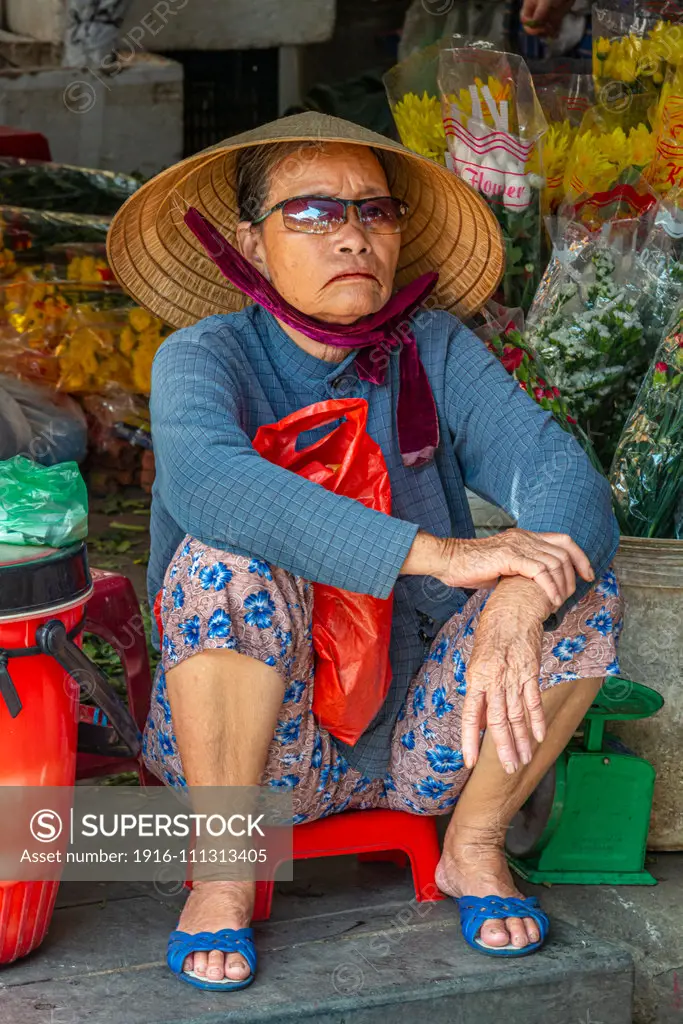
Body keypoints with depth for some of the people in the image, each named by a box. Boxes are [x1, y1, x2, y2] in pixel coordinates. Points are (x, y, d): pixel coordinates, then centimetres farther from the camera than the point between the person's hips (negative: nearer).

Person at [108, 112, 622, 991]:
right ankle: (222, 876, -14)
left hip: (418, 746, 3)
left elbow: (564, 475, -18)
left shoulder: (438, 353, -3)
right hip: (266, 743, -2)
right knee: (227, 560, -29)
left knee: (579, 581, -18)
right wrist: (437, 552, -43)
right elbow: (204, 478, -35)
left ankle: (474, 849, 1)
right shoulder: (209, 356, -11)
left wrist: (515, 610, -41)